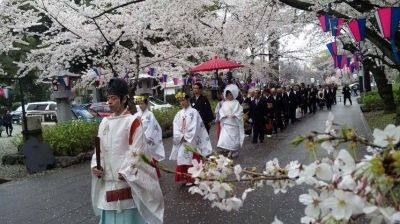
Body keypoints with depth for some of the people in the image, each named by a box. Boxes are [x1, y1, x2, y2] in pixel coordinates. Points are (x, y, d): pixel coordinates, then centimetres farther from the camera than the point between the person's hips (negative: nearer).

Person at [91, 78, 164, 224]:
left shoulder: (133, 122, -10)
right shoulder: (104, 122, 8)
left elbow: (136, 152, -13)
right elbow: (99, 148, 12)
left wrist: (124, 173, -15)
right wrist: (96, 165, -4)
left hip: (127, 181, -6)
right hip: (107, 181, 6)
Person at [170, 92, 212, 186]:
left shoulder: (194, 112, -5)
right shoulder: (179, 114, 10)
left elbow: (194, 127, -11)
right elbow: (175, 127, 4)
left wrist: (187, 137, -12)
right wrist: (181, 137, -10)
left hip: (192, 140, -5)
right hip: (181, 141, 5)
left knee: (192, 160, -1)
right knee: (182, 159, 6)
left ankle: (192, 178, 9)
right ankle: (185, 178, 16)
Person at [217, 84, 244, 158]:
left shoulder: (236, 103, -1)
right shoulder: (224, 103, 7)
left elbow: (240, 112, -6)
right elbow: (221, 112, 3)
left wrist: (234, 115, -20)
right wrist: (225, 115, -15)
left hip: (234, 123, -2)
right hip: (226, 123, 2)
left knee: (234, 137, 4)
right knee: (225, 137, -4)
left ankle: (235, 151, 20)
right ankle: (230, 151, 10)